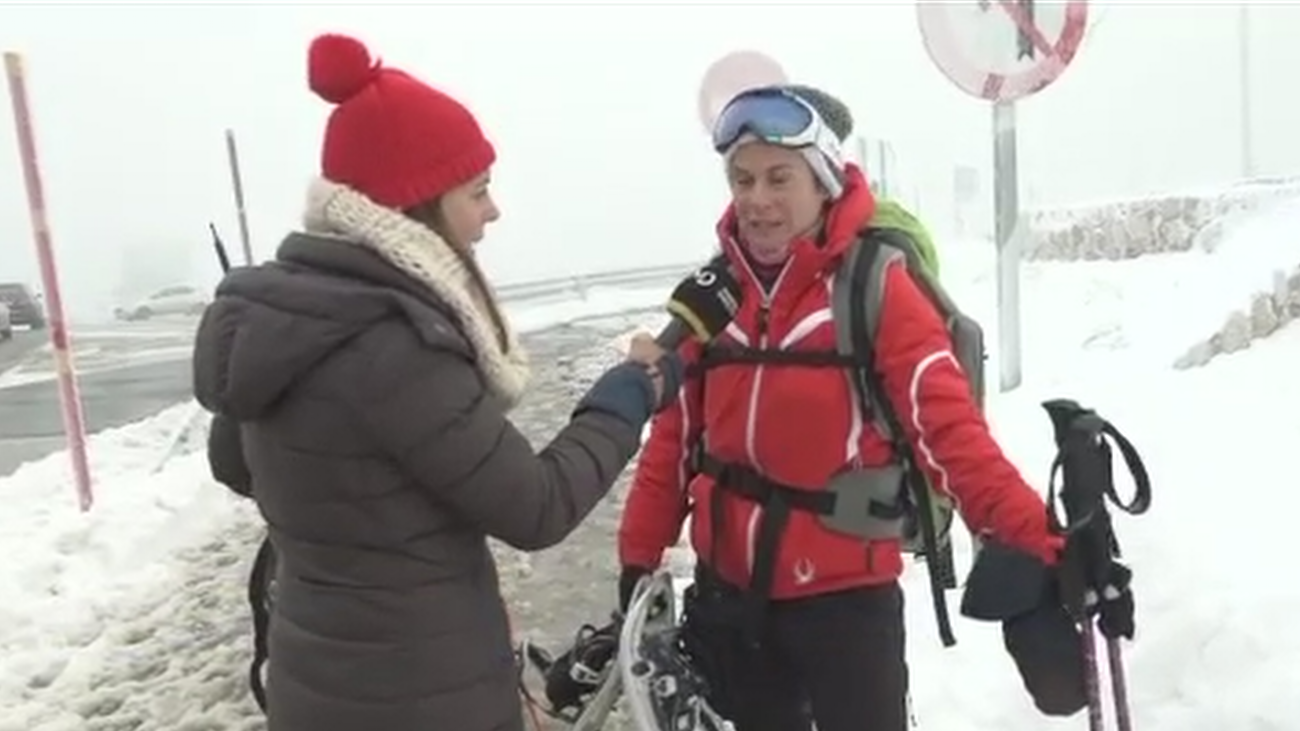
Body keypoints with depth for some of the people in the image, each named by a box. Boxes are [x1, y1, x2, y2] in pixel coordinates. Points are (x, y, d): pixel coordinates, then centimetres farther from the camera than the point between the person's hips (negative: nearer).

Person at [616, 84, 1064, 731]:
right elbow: (676, 436, 4)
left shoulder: (877, 287, -14)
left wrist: (1038, 539, -32)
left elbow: (948, 429, -20)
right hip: (727, 592, 5)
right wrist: (639, 559, 4)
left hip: (843, 594, -5)